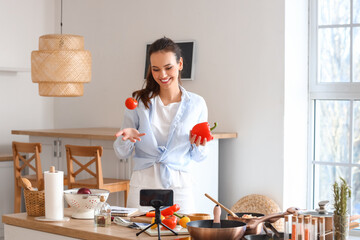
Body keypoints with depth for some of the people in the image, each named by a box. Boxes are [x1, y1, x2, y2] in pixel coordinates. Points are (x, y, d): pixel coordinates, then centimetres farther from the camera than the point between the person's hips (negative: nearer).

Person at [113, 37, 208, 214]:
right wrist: (126, 138, -14)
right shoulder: (139, 101, 3)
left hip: (179, 187, 0)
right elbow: (121, 153, 6)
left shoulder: (196, 104, 3)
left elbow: (198, 158, 10)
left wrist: (198, 146, -10)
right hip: (143, 185, 0)